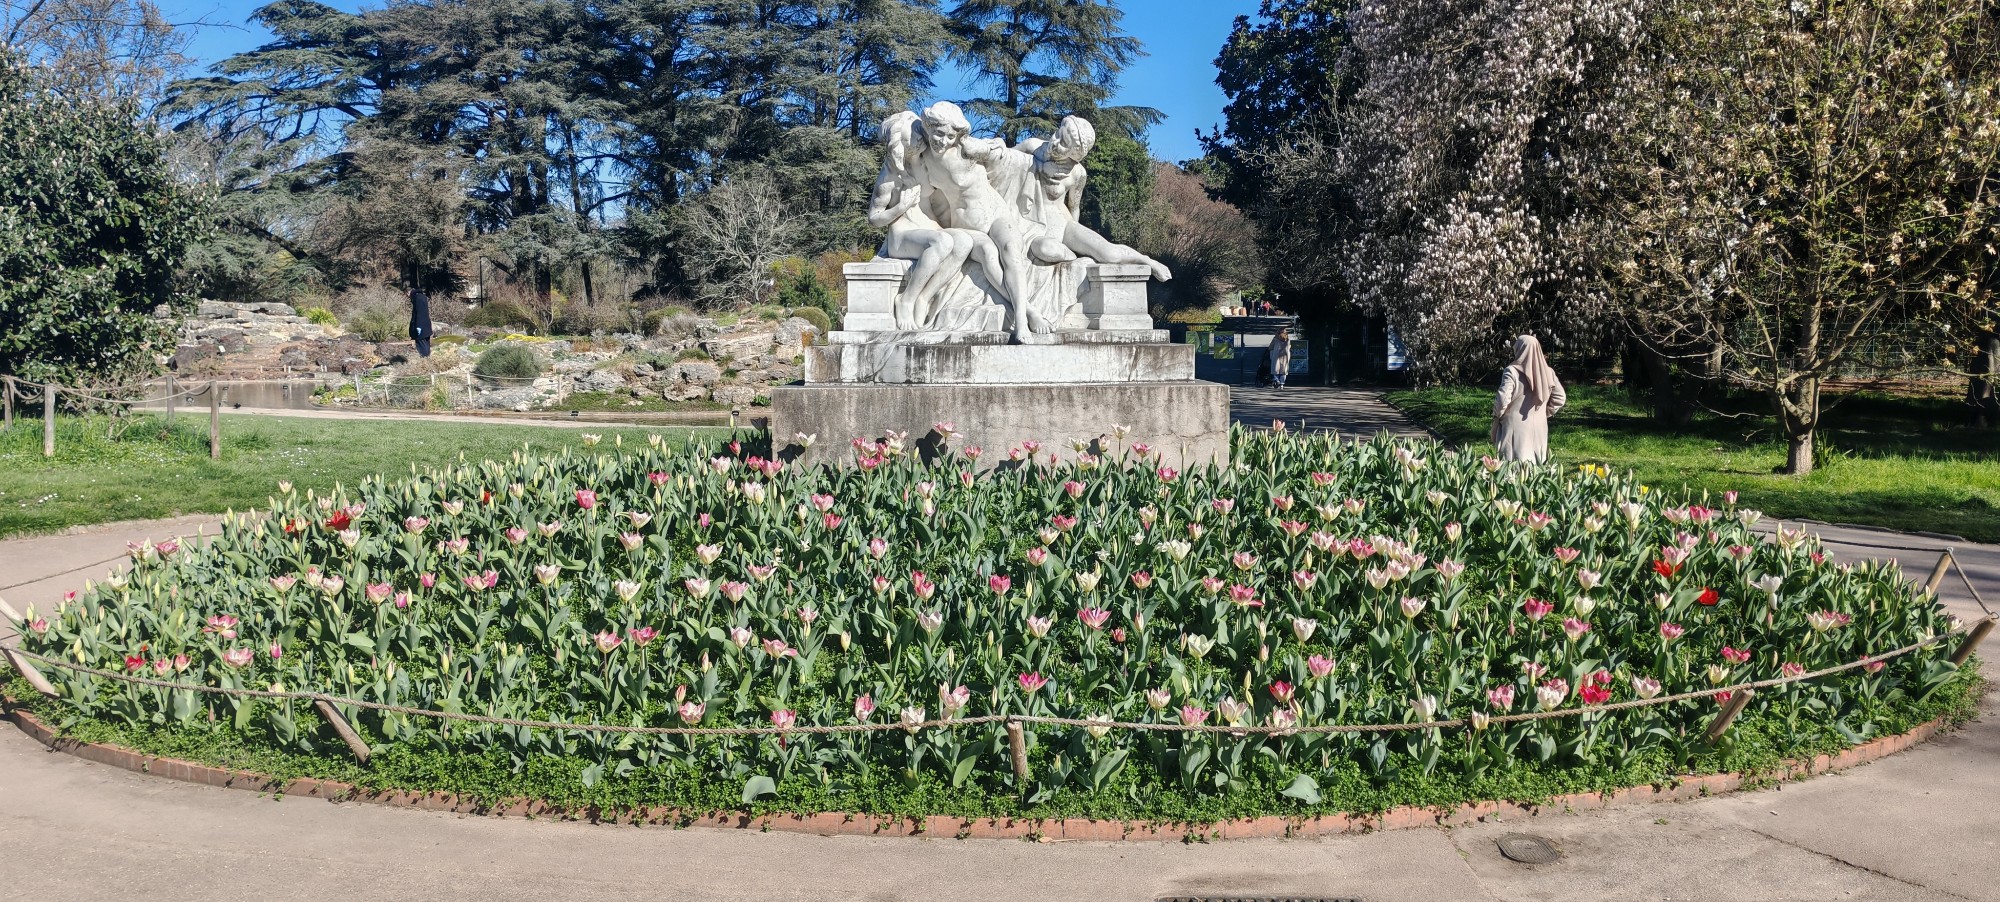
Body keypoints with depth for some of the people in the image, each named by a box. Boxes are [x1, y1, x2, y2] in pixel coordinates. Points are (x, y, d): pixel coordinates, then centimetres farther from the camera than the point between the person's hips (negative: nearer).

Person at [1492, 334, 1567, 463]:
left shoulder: (1512, 371, -13)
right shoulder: (1547, 372, 4)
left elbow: (1503, 399, -18)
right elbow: (1560, 397, 9)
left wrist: (1497, 415, 0)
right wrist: (1544, 413, 15)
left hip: (1515, 427, -5)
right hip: (1539, 427, 5)